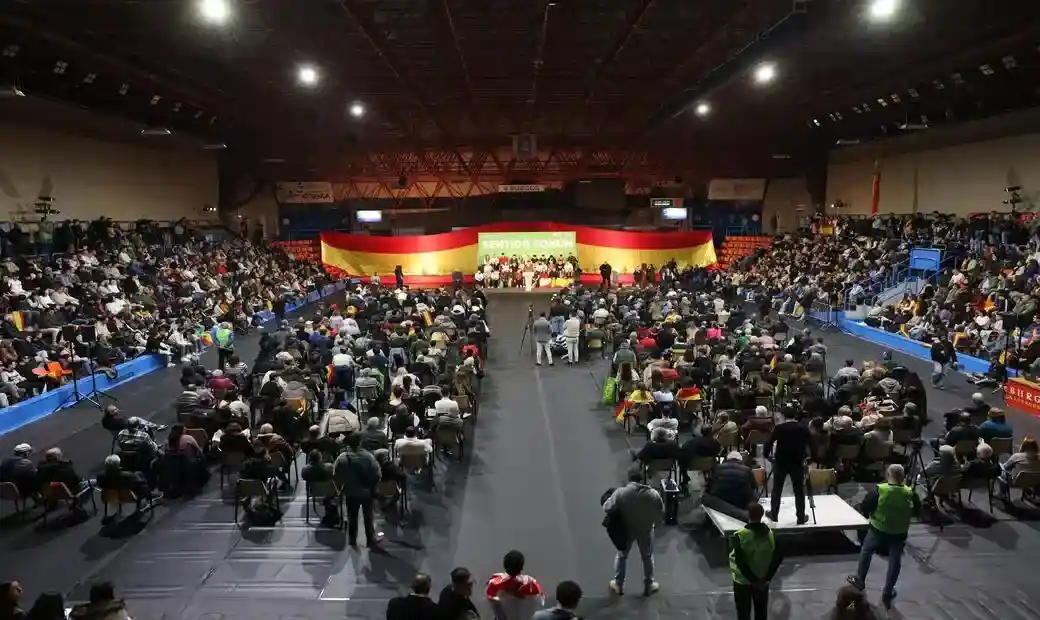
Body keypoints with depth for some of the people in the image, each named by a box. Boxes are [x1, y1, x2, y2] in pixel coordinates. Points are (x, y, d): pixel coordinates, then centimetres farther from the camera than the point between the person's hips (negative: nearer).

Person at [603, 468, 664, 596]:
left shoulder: (620, 492, -22)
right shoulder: (653, 494, -17)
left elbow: (606, 508, -17)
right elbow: (661, 514, -7)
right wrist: (654, 524, 13)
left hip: (626, 530, 0)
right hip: (645, 531, 0)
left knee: (621, 556, 22)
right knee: (647, 557, 23)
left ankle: (618, 585, 34)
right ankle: (648, 586, 37)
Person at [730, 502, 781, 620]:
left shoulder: (740, 535, -22)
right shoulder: (770, 534, -9)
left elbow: (740, 562, -24)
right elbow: (777, 558, -6)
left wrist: (753, 579, -15)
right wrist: (767, 577, -2)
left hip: (743, 580, -4)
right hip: (763, 580, 4)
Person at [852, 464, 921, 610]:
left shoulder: (879, 490, -20)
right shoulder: (910, 493, -14)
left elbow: (865, 507, -13)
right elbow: (917, 511, 1)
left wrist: (870, 515, 8)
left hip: (878, 529, -1)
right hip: (899, 533, 1)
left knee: (866, 551, 22)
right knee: (895, 562, 15)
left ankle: (860, 580, 32)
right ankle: (887, 593, 23)